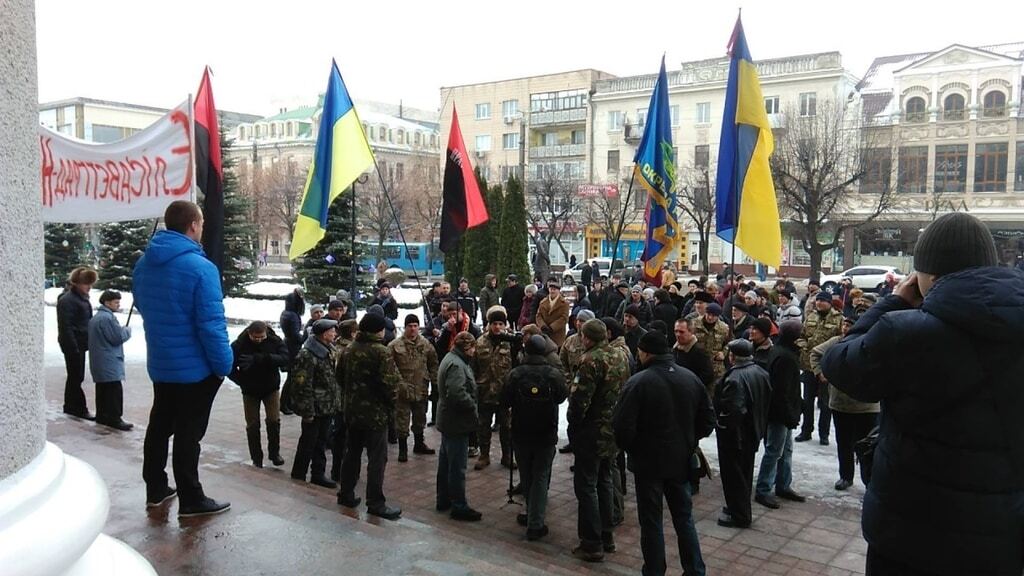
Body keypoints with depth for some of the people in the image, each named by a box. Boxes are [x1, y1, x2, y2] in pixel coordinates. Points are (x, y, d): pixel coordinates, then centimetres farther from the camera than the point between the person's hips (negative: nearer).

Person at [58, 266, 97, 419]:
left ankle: (70, 406, 25)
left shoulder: (82, 297, 12)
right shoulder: (67, 300, -16)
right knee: (76, 376, -3)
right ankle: (80, 408, 2)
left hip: (81, 344, 9)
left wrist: (89, 342, 18)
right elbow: (65, 327, -20)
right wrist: (73, 347, -22)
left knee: (75, 376, 16)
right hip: (73, 345, -9)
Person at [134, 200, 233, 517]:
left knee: (159, 425, 19)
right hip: (195, 367, -7)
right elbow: (212, 323, -23)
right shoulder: (200, 267, -22)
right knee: (188, 433, 2)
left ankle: (155, 488, 32)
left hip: (159, 363, 7)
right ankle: (191, 500, 12)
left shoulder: (143, 264, 4)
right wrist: (223, 364, -14)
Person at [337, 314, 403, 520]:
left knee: (352, 453, 19)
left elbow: (341, 377, 14)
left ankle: (346, 494, 27)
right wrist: (390, 404, -5)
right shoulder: (381, 352, -18)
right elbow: (391, 383, -21)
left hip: (351, 410, 7)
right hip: (375, 412, -7)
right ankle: (375, 503, 3)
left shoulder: (348, 350, 5)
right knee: (377, 458, 0)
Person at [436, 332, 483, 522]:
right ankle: (459, 507, 5)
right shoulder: (457, 365, -21)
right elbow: (457, 394, -32)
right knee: (457, 466, -3)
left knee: (446, 462, 19)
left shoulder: (451, 359, 13)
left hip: (448, 420, 11)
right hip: (457, 422, -11)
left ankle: (444, 500, 30)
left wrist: (471, 405, 7)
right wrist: (473, 407, -17)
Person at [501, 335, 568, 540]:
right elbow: (562, 396, 5)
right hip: (546, 436, -1)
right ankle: (535, 525, 3)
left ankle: (533, 516, 33)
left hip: (521, 435, 1)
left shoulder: (515, 374, -12)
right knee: (541, 478, 6)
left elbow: (504, 402, -4)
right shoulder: (554, 374, -12)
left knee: (526, 477, 18)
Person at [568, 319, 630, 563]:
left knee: (586, 485, 1)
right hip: (614, 429, 8)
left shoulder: (592, 360, -21)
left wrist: (573, 424, -7)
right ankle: (607, 536, 29)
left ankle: (592, 544, 5)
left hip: (592, 432, -8)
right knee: (604, 482, 20)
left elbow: (580, 398, -22)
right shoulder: (621, 356, 4)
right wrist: (617, 418, 16)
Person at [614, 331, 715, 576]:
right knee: (684, 517, 18)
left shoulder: (639, 382, -18)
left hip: (649, 462, -5)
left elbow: (623, 427, -20)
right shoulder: (691, 378, -1)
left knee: (651, 521, 9)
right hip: (681, 460, 5)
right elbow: (707, 420, 5)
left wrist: (631, 449, -1)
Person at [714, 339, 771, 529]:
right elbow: (767, 401, 10)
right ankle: (741, 509, 36)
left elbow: (733, 411, -31)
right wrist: (760, 426, 18)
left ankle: (739, 515, 15)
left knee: (734, 474, 5)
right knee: (746, 472, 21)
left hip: (735, 435, -9)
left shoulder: (735, 378, -27)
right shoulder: (761, 373, 1)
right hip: (753, 433, 9)